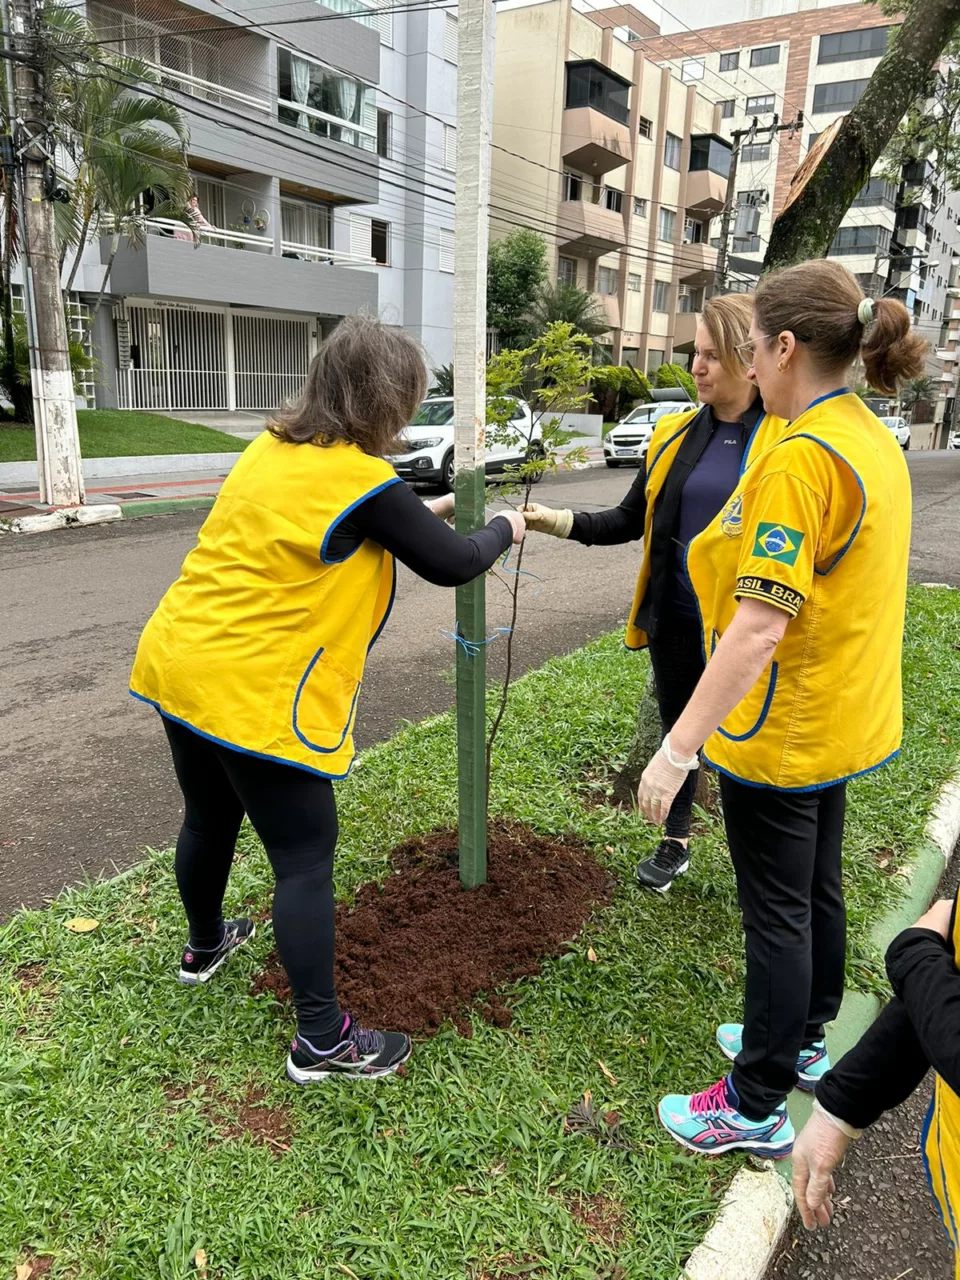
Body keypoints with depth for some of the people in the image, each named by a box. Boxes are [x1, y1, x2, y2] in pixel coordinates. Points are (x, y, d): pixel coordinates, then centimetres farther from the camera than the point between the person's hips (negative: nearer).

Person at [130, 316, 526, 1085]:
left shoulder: (273, 448, 9)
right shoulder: (364, 481, -16)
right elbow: (453, 567, -7)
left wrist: (413, 516, 23)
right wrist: (503, 529, 13)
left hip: (179, 662, 9)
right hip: (256, 696, -9)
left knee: (210, 818, 27)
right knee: (305, 858, 3)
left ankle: (206, 945, 52)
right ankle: (323, 1040, 15)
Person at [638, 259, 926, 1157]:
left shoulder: (799, 457, -25)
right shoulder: (875, 441, 5)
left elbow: (761, 624, -31)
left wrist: (678, 749, -29)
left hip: (780, 731, -9)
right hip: (842, 716, 9)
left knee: (777, 912, 5)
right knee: (818, 888, 23)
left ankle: (756, 1108, 24)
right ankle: (802, 1039, 45)